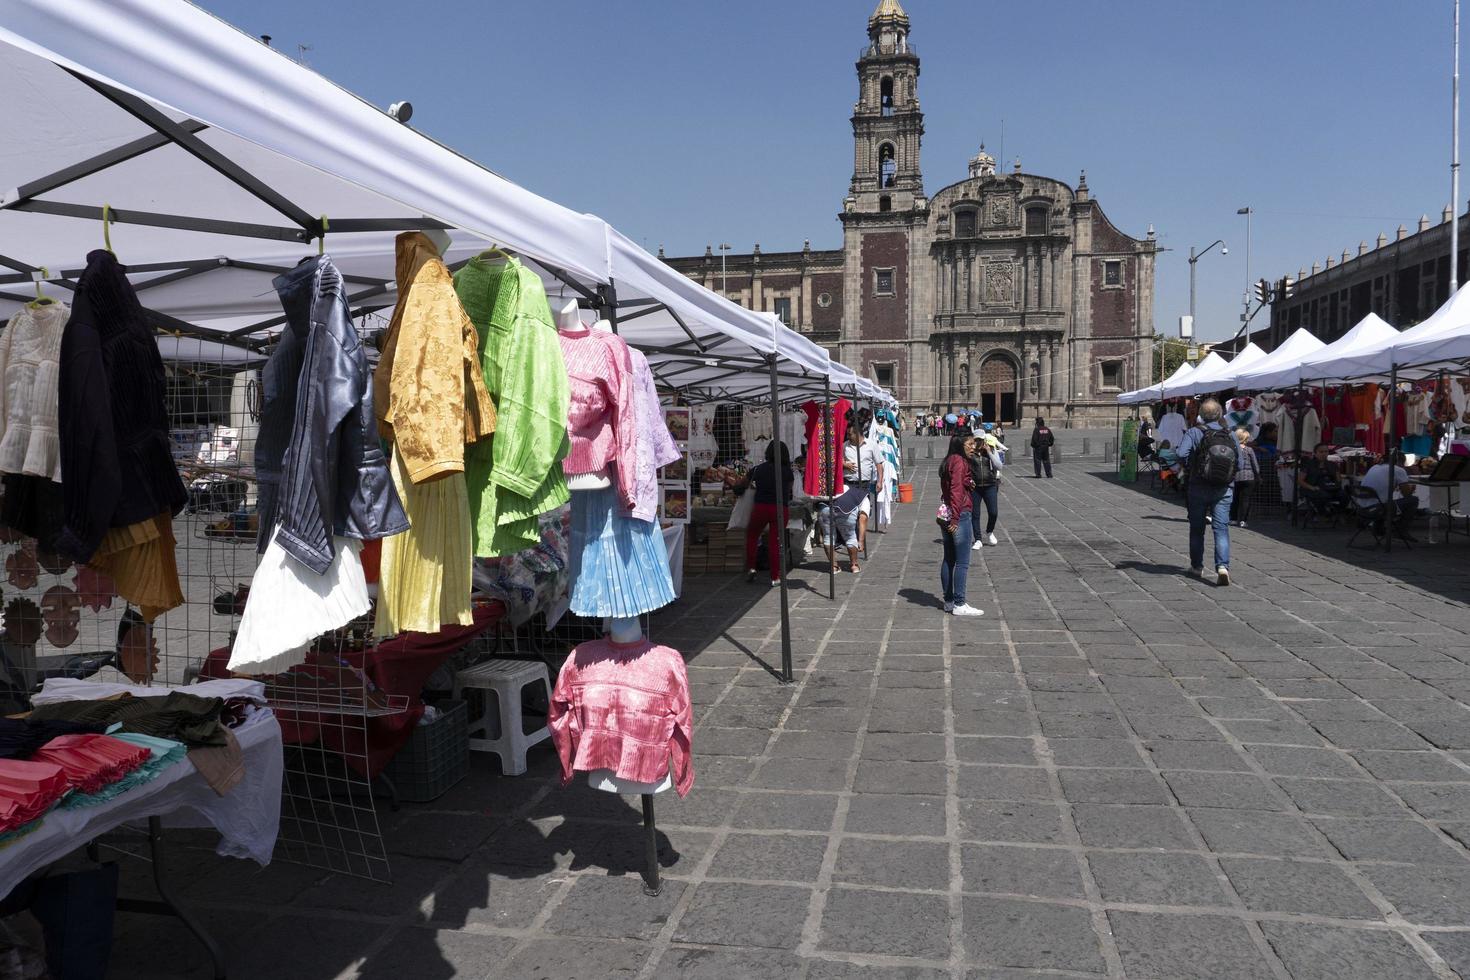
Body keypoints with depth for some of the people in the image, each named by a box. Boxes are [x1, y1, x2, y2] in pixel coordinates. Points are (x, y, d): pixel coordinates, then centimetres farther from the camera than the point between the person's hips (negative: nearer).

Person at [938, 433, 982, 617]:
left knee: (949, 560, 13)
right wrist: (955, 519, -22)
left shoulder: (949, 461, 13)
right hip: (959, 515, -9)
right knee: (962, 563, -4)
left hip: (945, 514, 9)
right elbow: (956, 491, -20)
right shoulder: (959, 461, -14)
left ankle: (949, 601, 19)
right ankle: (959, 604, -2)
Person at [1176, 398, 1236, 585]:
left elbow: (1182, 454, -20)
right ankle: (1223, 566, -19)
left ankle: (1197, 566, 23)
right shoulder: (1230, 436, 4)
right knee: (1222, 528, -2)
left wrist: (1191, 468, -2)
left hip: (1199, 487, -1)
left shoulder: (1194, 433, -6)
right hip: (1224, 488, 2)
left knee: (1197, 528, 12)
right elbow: (1239, 464, 3)